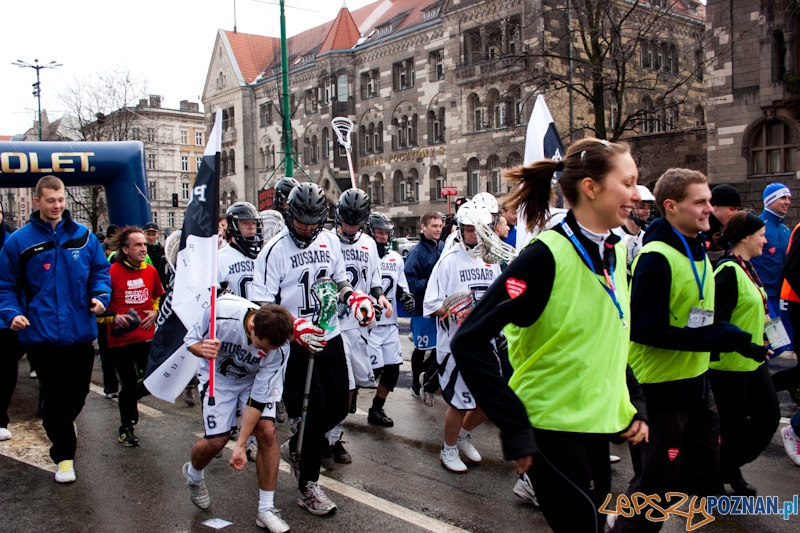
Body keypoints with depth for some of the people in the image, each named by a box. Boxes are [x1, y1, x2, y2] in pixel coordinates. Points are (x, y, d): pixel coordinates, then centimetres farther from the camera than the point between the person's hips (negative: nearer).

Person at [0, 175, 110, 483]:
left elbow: (100, 270, 10)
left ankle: (65, 421, 50)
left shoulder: (83, 236, 2)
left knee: (79, 390, 17)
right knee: (54, 395, 3)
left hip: (80, 331, 3)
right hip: (42, 334, -3)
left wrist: (100, 296, -8)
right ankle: (63, 454, 19)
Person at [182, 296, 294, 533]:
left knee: (267, 431, -15)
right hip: (219, 377, 0)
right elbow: (192, 340, -16)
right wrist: (203, 349, -41)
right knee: (217, 440, -6)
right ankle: (193, 474, 32)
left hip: (256, 380, 1)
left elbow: (259, 397, -25)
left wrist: (241, 445, -22)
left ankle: (266, 509, 1)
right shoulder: (221, 312, -36)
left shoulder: (279, 347, -32)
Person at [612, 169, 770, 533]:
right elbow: (645, 329, -25)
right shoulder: (656, 257, -20)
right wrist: (724, 338, -25)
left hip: (696, 383, 9)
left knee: (704, 477, 21)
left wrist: (730, 337, -1)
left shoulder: (698, 250, 8)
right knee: (654, 487, 3)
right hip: (662, 389, -9)